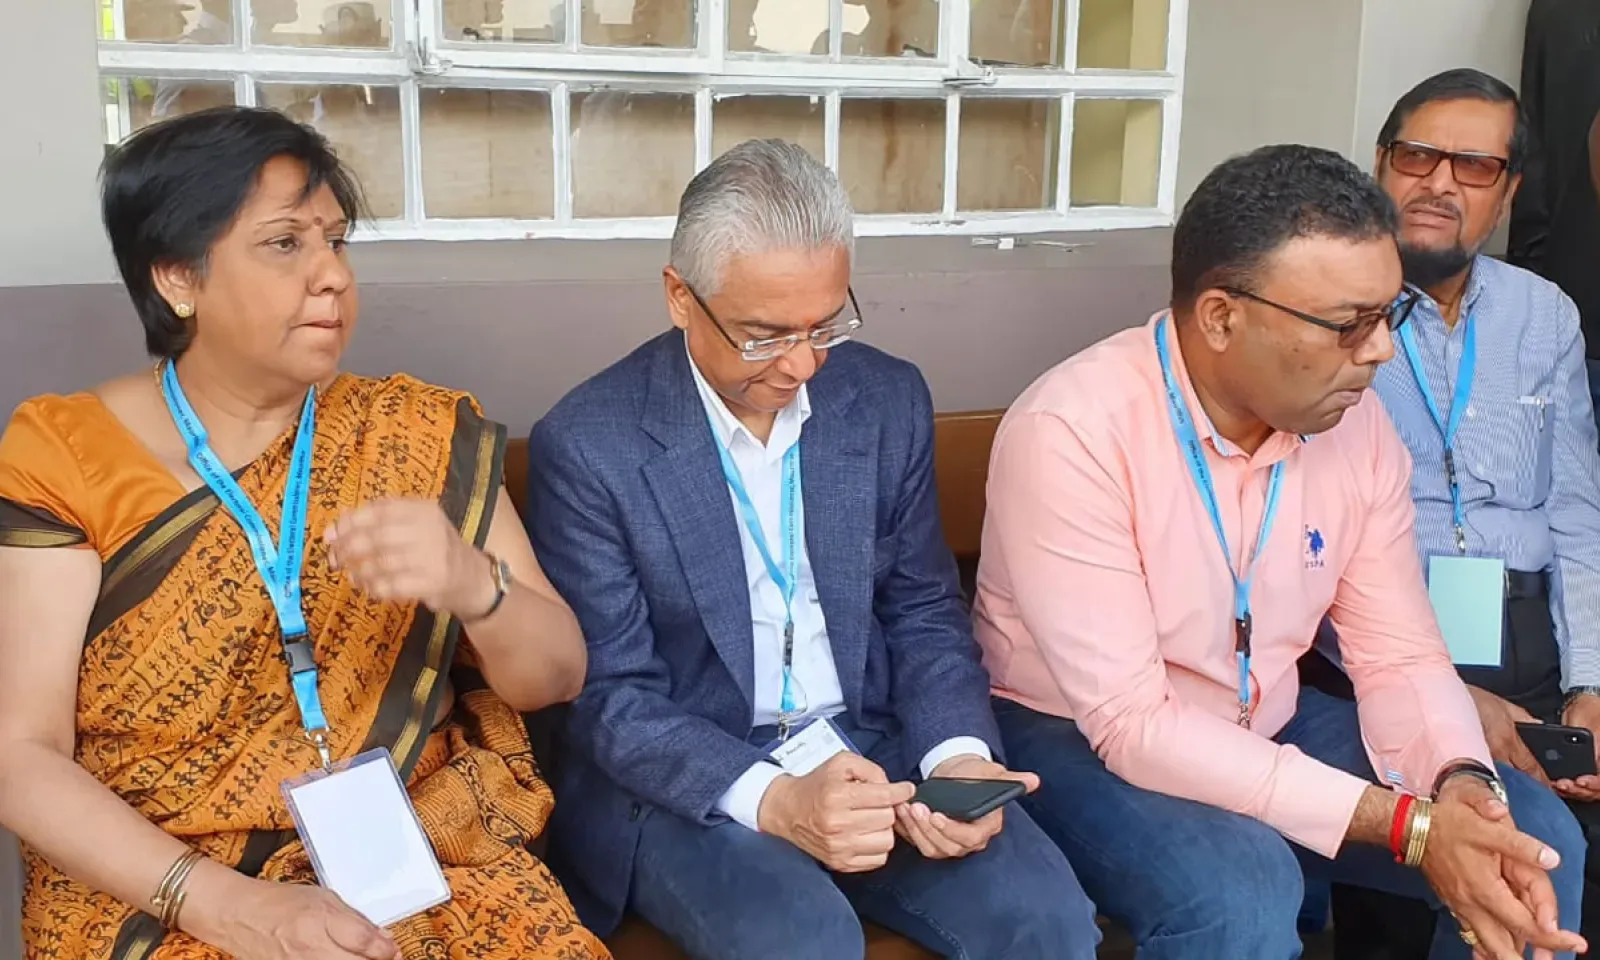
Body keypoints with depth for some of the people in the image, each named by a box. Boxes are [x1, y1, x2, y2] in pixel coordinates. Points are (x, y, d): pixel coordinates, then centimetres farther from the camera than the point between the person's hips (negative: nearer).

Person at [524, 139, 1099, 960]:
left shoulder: (889, 400, 1)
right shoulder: (588, 444, -12)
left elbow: (923, 611, 7)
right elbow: (612, 696, -11)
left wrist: (957, 755, -12)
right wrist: (770, 799, -26)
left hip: (870, 752, 4)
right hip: (683, 782, -3)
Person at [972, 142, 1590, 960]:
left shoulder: (1355, 420, -7)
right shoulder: (1071, 433, -27)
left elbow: (1399, 653, -1)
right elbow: (1131, 724, -29)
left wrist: (1462, 785, -24)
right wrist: (1405, 823, -32)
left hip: (1268, 726, 6)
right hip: (1078, 738, -6)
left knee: (1534, 837, -3)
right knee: (1241, 891, -33)